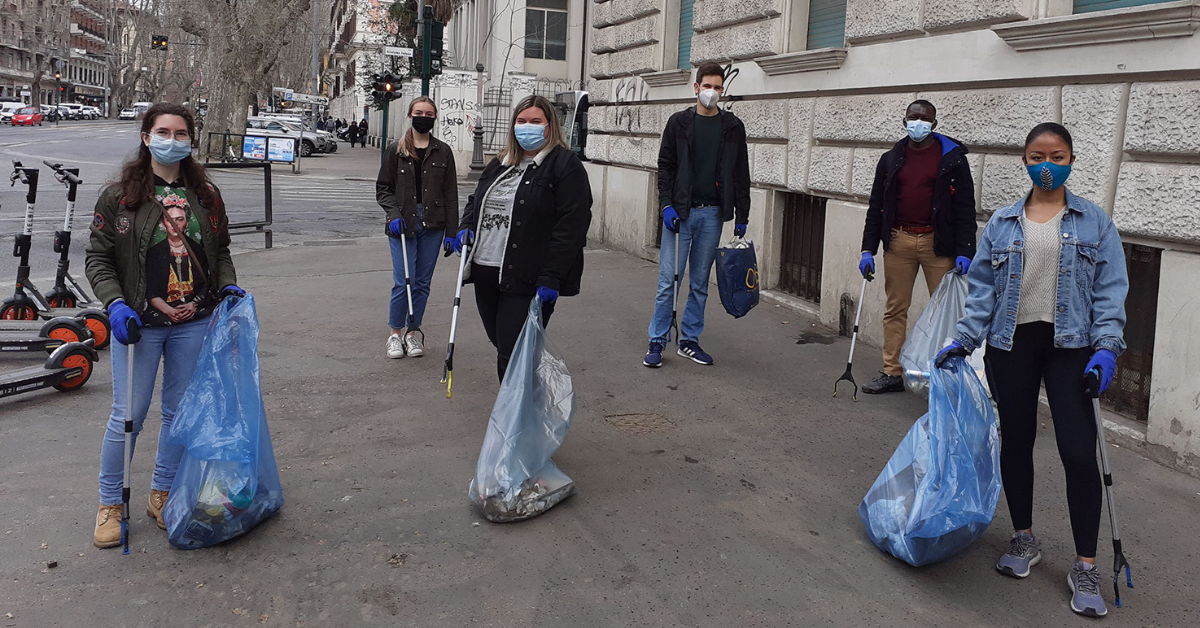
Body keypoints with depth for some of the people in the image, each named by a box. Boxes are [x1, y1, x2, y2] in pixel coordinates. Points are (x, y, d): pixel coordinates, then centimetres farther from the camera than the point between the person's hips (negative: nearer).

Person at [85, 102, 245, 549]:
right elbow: (98, 258, -1)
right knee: (129, 414, 0)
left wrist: (228, 285, -1)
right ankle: (110, 505, 18)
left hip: (194, 323, 4)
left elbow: (220, 251, 17)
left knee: (180, 411, 11)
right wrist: (115, 302, -15)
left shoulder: (205, 194, 8)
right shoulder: (120, 196, -3)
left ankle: (162, 494, 29)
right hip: (139, 322, -3)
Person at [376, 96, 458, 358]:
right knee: (403, 282, -6)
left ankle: (413, 332, 21)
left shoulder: (443, 152, 6)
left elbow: (450, 194, 6)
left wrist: (451, 231, 1)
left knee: (423, 282, 7)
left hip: (432, 225, 2)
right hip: (402, 225, -2)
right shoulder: (396, 150, 4)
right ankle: (395, 334, 10)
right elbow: (383, 188, 7)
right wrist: (393, 214, -11)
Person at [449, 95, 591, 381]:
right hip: (485, 274, 7)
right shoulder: (499, 164, 18)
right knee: (502, 349, 17)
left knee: (514, 355, -8)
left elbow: (571, 226, -14)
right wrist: (466, 228, 6)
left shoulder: (566, 166, -6)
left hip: (527, 281, -7)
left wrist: (551, 278, -20)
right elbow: (475, 201, 30)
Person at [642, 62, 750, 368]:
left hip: (712, 214, 2)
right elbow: (665, 166, 3)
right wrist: (667, 204, -9)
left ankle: (689, 340, 19)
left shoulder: (733, 127, 7)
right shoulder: (679, 122, 4)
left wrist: (741, 217, 4)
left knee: (700, 283, 8)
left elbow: (741, 174, 8)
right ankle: (657, 341, 7)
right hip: (680, 212, -2)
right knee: (669, 280, -3)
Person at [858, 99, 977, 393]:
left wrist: (964, 253, -11)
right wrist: (868, 249, 5)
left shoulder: (953, 159, 2)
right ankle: (892, 373, 14)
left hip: (938, 243, -3)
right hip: (898, 242, 3)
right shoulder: (891, 159, 11)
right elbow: (876, 207, 12)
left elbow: (965, 209, -2)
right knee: (895, 309, 6)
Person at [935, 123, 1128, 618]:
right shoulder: (1002, 223, 8)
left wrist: (1107, 348, -11)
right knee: (1016, 441, 11)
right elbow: (983, 288, 7)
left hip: (1071, 346, -2)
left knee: (1079, 453, -7)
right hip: (1011, 344, 2)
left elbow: (1110, 290, 0)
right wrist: (964, 339, -3)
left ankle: (1085, 568, 7)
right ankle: (1024, 540, 31)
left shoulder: (1094, 222, 4)